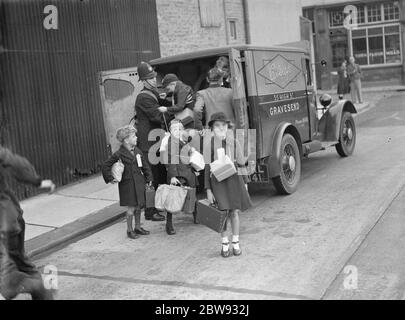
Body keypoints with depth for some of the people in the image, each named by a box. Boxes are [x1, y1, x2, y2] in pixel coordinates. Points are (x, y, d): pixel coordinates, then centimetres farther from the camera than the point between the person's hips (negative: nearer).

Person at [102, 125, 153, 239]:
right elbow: (106, 166, -6)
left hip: (139, 183, 6)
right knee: (131, 208, -3)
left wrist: (149, 178, 11)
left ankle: (138, 227, 28)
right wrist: (110, 178, -10)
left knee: (138, 207, 14)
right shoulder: (119, 154, -12)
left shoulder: (137, 151, 6)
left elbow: (145, 166, 15)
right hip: (127, 184, -6)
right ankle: (129, 230, 12)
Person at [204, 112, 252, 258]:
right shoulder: (209, 145, -5)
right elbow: (206, 169, -2)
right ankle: (225, 244, 17)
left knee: (235, 213, 7)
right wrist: (208, 190, -4)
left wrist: (245, 182, 13)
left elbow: (241, 164, 11)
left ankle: (235, 243, 23)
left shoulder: (233, 143, 2)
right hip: (218, 182, -2)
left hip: (234, 180, 2)